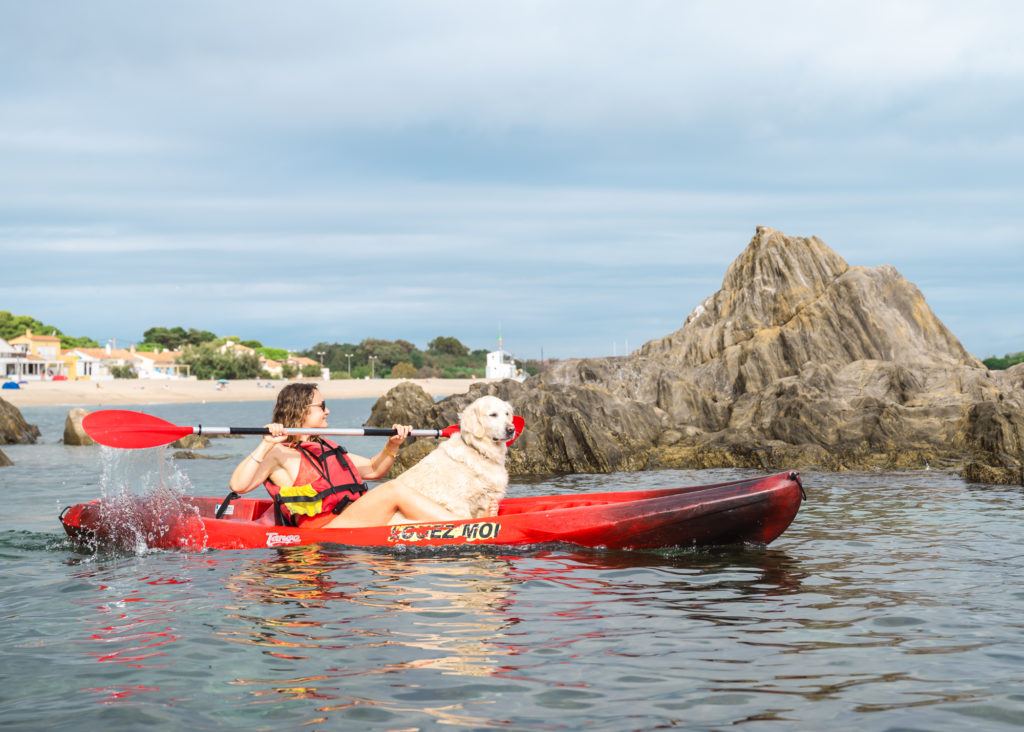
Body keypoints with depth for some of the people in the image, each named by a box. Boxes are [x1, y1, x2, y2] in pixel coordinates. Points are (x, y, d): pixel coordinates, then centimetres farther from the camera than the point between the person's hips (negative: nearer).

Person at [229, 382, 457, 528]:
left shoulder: (326, 448, 27)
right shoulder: (279, 453, 1)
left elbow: (372, 470, 33)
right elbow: (238, 485, -13)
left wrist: (392, 446, 16)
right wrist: (265, 445, -20)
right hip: (322, 528, -9)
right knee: (395, 491, -22)